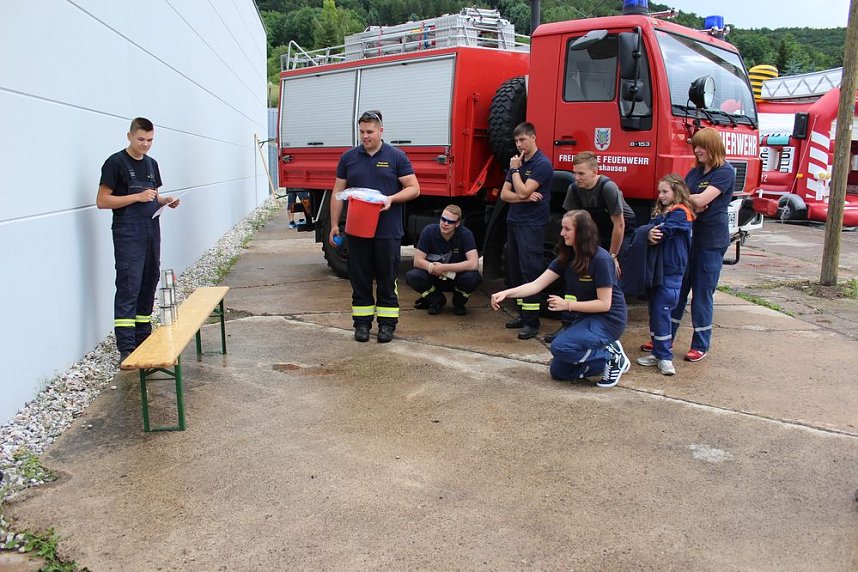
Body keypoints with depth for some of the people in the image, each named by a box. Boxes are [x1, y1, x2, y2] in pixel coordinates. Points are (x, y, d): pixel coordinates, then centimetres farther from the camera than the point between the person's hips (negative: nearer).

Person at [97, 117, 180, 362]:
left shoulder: (151, 163, 16)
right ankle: (126, 348, -9)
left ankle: (144, 339, 21)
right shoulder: (116, 163, -6)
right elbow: (102, 201, -11)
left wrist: (165, 201, 4)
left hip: (151, 232, 7)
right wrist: (138, 197, -18)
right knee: (128, 288, -10)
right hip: (128, 235, -7)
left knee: (149, 284, 10)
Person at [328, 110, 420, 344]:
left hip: (388, 232, -2)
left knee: (387, 279, 5)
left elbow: (413, 188, 0)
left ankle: (387, 323, 15)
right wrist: (334, 224, 4)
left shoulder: (396, 156, 1)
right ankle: (362, 322, 18)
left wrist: (391, 198, -17)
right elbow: (338, 193, 10)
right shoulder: (349, 157, 8)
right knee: (359, 279, 8)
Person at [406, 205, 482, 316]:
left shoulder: (465, 234, -19)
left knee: (473, 277, -34)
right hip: (434, 278, 1)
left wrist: (444, 267, -30)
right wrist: (433, 268, -32)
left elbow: (474, 264, -29)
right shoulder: (429, 231, -15)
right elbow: (417, 260, -14)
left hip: (456, 279, -1)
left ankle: (459, 302, 2)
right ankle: (437, 300, 3)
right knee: (412, 276, -28)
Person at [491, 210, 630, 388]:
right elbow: (537, 284, -8)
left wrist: (567, 304, -24)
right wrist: (506, 293, -21)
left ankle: (611, 358, -7)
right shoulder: (566, 257, -1)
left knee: (560, 347, -28)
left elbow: (604, 304, -21)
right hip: (584, 317, 8)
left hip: (608, 319, -8)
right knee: (558, 372, 7)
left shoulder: (600, 259, -23)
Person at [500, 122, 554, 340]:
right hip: (514, 222, 8)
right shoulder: (518, 162, 15)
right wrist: (525, 197, -10)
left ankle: (532, 322, -7)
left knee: (529, 271, -10)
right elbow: (505, 194, 8)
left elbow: (522, 191, -19)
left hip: (532, 225, -8)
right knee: (515, 271, 9)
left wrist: (515, 169, -7)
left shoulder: (542, 164, -10)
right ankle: (523, 314, 18)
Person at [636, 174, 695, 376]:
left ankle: (665, 357, -5)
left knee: (661, 312, -11)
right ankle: (658, 353, 18)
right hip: (656, 269, 8)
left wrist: (652, 234, -3)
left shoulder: (681, 212, -8)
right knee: (655, 312, 10)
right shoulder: (660, 211, 17)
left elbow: (665, 231, -21)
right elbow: (651, 228, 4)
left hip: (671, 271, -8)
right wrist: (649, 234, -19)